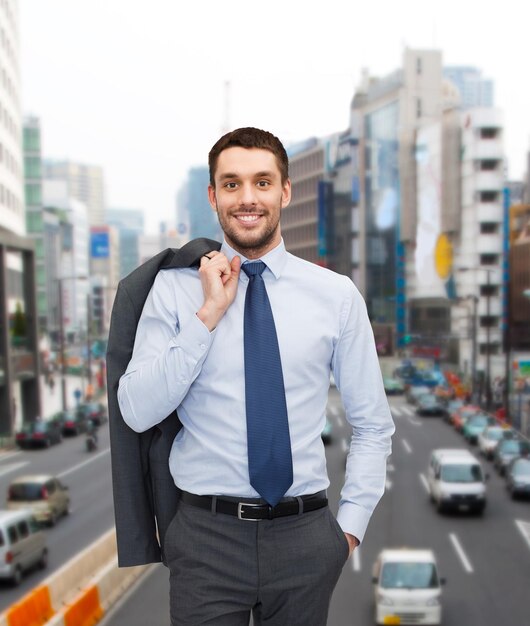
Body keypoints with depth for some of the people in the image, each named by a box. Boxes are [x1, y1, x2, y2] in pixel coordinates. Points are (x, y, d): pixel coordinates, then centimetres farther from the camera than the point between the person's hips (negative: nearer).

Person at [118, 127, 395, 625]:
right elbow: (137, 412, -9)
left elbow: (372, 425, 6)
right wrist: (208, 314, -14)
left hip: (304, 534, 1)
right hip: (205, 532, -1)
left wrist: (351, 524, -1)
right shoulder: (173, 289, -1)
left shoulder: (338, 295, 0)